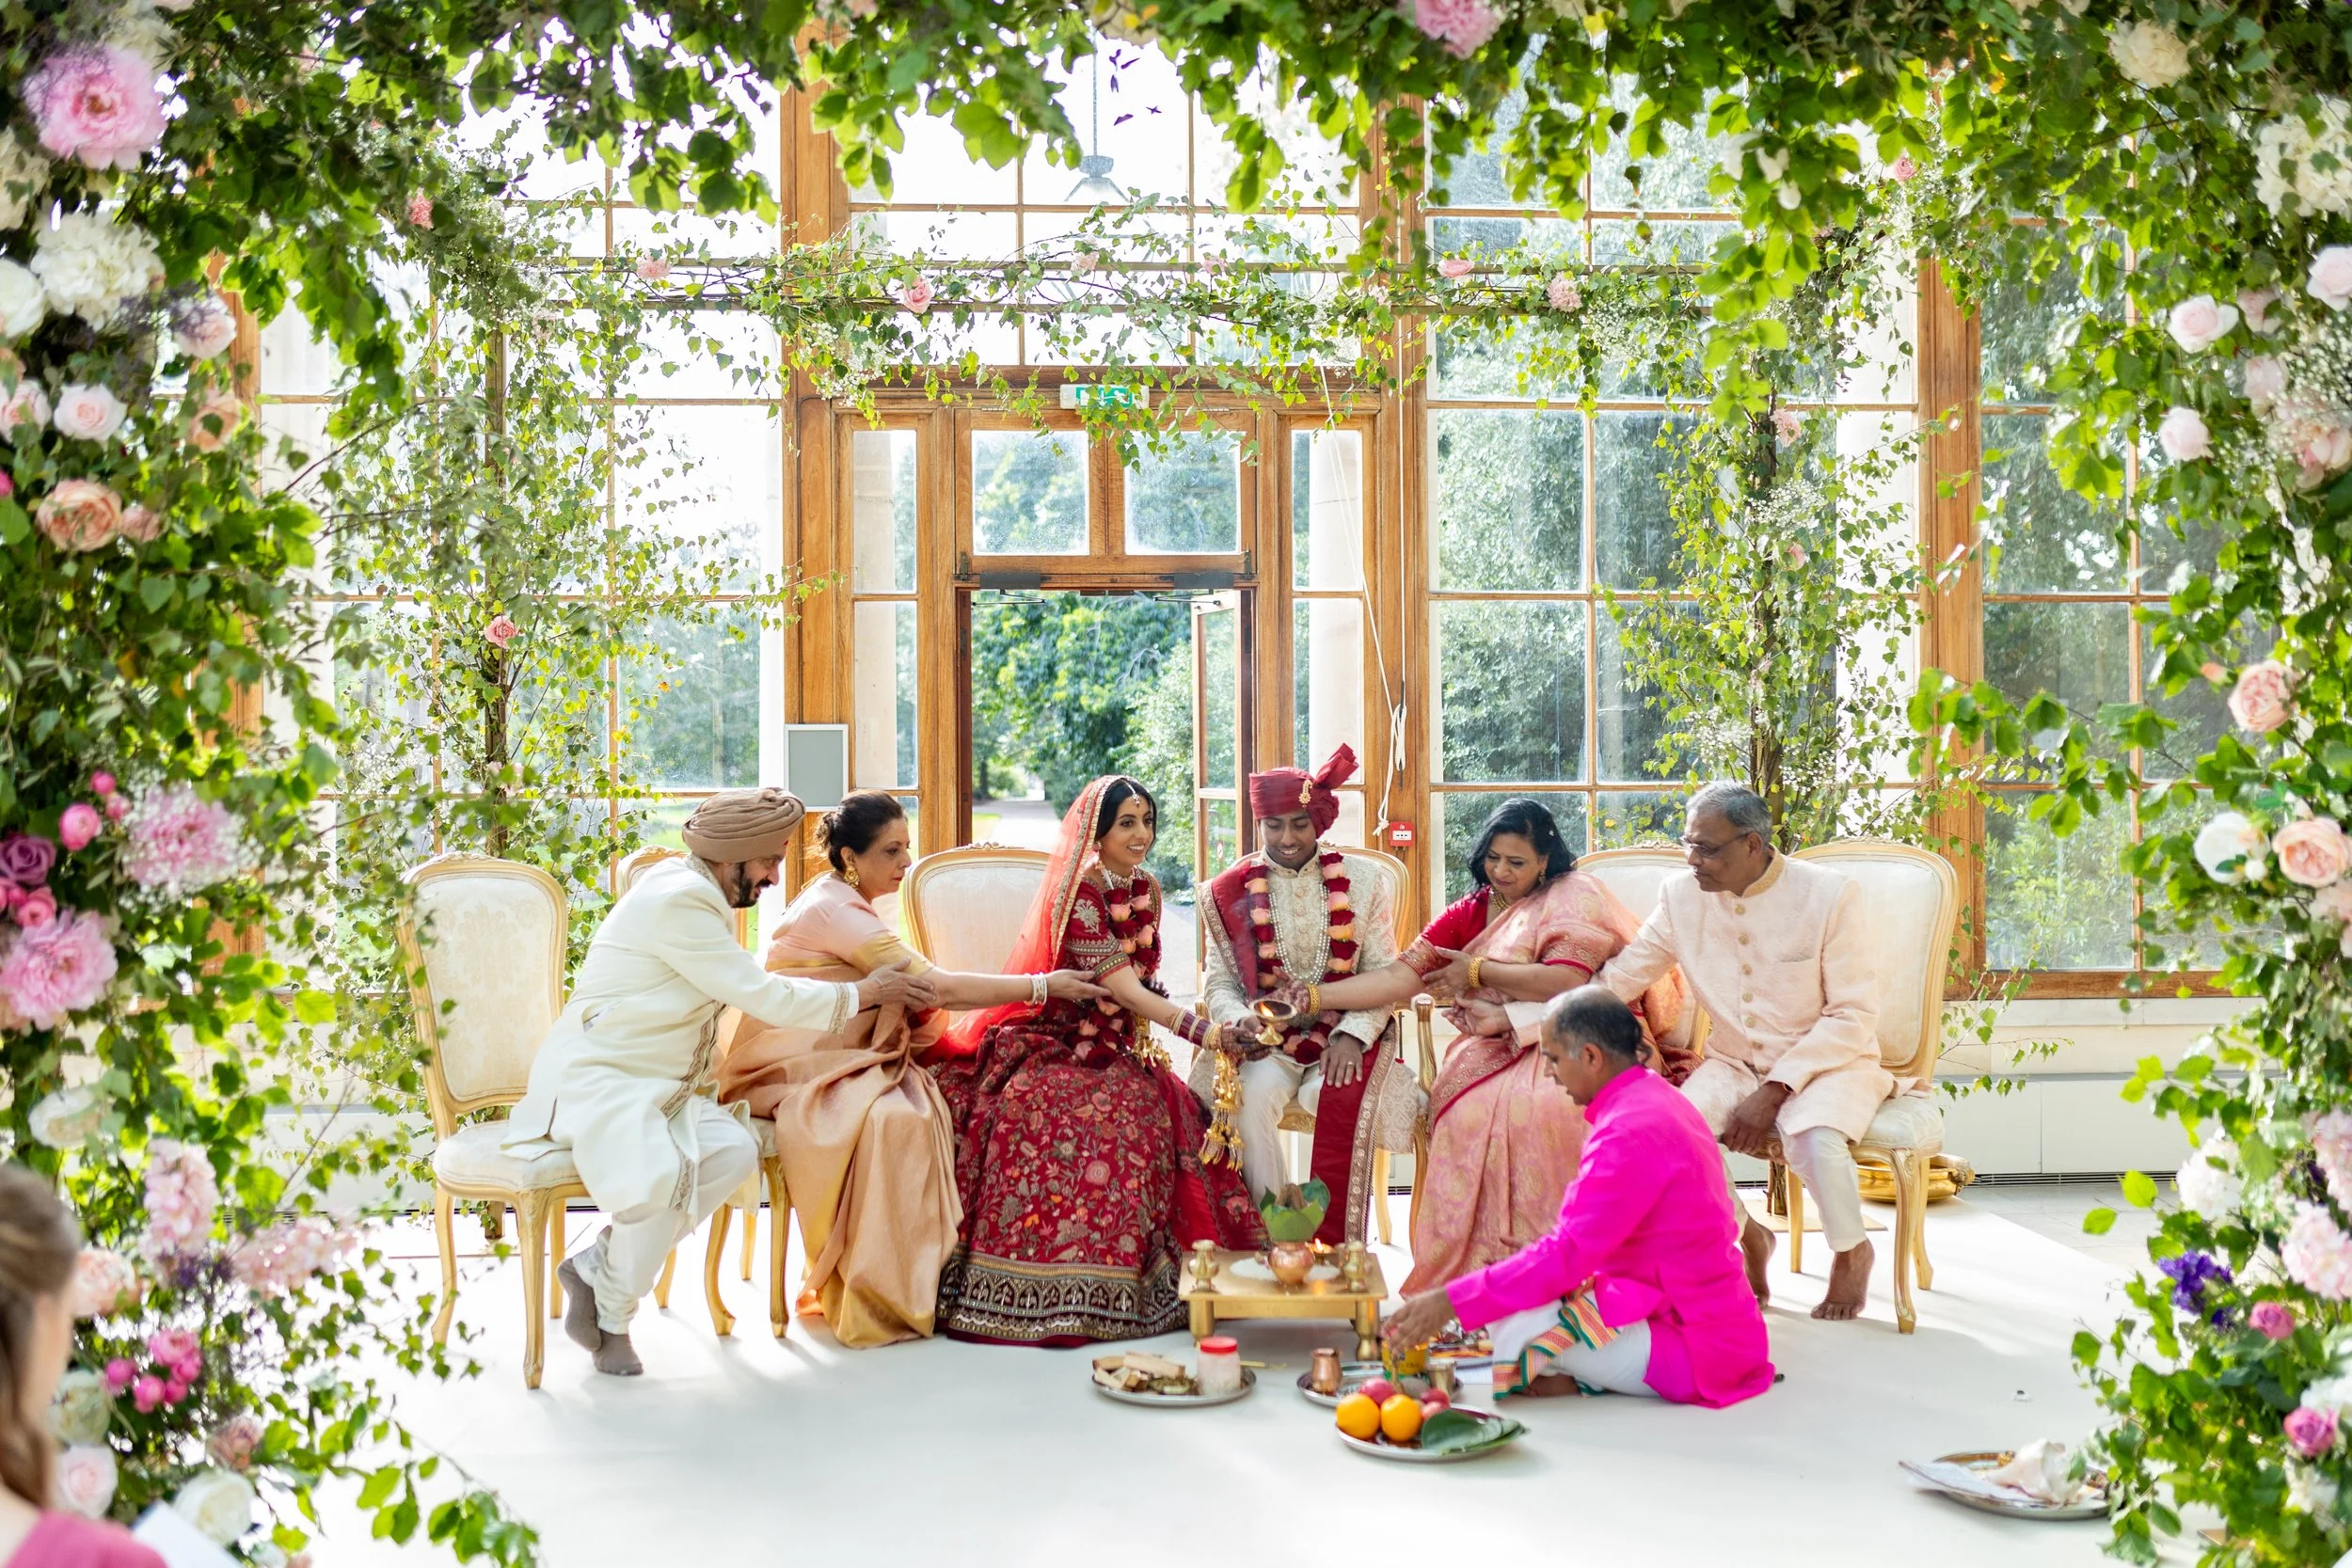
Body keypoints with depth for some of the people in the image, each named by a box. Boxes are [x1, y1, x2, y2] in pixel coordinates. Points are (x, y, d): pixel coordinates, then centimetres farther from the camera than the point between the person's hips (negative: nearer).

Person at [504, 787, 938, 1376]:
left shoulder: (695, 891, 12)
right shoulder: (677, 899, -19)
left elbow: (749, 991, 23)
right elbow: (764, 997, -17)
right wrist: (866, 993, -7)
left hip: (651, 1085, 10)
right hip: (593, 1079, -10)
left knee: (735, 1151, -14)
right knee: (660, 1178, -33)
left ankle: (596, 1266, -5)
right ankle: (612, 1316, -8)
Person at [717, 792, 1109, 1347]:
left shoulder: (844, 905, 16)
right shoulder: (834, 911, -15)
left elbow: (913, 992, 14)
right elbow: (936, 987, -20)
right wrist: (1042, 985, -17)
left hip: (833, 1060, 9)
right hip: (792, 1071, -9)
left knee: (933, 1109, -15)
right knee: (893, 1119, -33)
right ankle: (875, 1300, -26)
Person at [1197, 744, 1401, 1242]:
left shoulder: (1361, 879, 4)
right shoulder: (1230, 892, 6)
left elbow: (1384, 973, 0)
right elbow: (1219, 982, 7)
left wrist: (1353, 1035, -16)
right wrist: (1240, 1021, -16)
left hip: (1346, 1032, -1)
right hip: (1267, 1038, 1)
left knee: (1343, 1098, -31)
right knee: (1249, 1099, -30)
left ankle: (1335, 1249, -20)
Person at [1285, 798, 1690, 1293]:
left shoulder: (1573, 894, 3)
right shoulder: (1468, 915, 17)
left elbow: (1568, 981, -11)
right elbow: (1401, 976, 7)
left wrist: (1479, 971, -2)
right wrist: (1312, 998, -5)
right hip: (1501, 1046, 4)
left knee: (1548, 1107, -37)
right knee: (1472, 1108, -30)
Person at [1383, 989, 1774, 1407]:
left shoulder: (1630, 1134, -23)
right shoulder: (1657, 1097, 9)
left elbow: (1566, 1257, -26)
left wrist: (1450, 1302, -22)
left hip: (1695, 1349, -10)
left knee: (1513, 1321, -21)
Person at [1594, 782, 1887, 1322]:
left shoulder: (1829, 894, -15)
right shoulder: (1682, 895, -5)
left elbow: (1854, 1016, -14)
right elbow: (1616, 978, 0)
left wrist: (1774, 1092, -22)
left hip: (1825, 1061, -3)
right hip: (1735, 1064, 4)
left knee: (1814, 1140, -35)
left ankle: (1852, 1252, 0)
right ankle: (1748, 1237, 5)